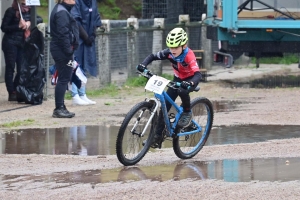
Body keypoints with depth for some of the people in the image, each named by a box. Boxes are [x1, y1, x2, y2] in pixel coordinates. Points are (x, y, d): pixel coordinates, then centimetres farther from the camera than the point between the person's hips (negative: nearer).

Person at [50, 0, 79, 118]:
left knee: (63, 79, 14)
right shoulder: (62, 12, -16)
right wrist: (69, 51, -20)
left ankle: (60, 108, 18)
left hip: (59, 49, 11)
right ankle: (59, 109, -6)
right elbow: (63, 34, -22)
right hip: (62, 50, -11)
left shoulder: (61, 10, 17)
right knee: (64, 79, -7)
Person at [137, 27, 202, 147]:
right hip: (177, 79, 5)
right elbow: (153, 56, -10)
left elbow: (198, 74, -43)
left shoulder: (189, 56, -33)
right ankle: (158, 135, 1)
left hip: (190, 80, -5)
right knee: (165, 105, -6)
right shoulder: (169, 53, -20)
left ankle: (187, 112, -8)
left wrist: (190, 83, -63)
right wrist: (143, 65, -29)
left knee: (182, 91, -38)